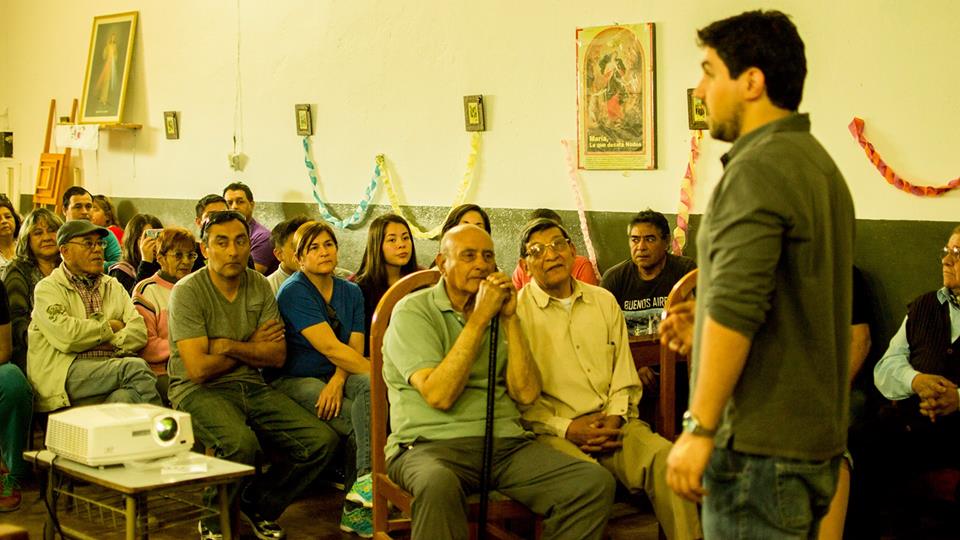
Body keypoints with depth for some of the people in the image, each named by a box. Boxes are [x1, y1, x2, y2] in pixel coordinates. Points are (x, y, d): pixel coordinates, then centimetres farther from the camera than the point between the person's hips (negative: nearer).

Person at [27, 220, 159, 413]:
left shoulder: (113, 286, 24)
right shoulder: (48, 288, 7)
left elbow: (139, 332, 11)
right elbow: (65, 335, -11)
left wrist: (110, 344, -8)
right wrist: (110, 326, 2)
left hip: (112, 366, 4)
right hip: (68, 373, -4)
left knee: (125, 397, -35)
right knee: (136, 367, -29)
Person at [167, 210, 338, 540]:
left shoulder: (260, 287, 7)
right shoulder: (187, 292, -10)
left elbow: (277, 356, 2)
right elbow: (199, 369, -17)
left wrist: (230, 346, -13)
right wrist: (254, 346, -3)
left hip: (251, 387, 6)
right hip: (199, 390, -6)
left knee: (323, 440, -12)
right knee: (241, 442, -37)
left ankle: (258, 504, 12)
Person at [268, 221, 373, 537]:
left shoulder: (351, 292, 10)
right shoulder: (294, 292, -11)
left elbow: (354, 349, -1)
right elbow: (330, 347, -20)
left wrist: (337, 382, -22)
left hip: (334, 376, 5)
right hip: (292, 380, -5)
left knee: (371, 387, -29)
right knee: (363, 423, -28)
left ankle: (356, 508, -31)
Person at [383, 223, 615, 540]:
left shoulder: (498, 312, 18)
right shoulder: (413, 312, 2)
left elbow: (527, 394, 5)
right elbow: (439, 395, -14)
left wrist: (509, 318, -2)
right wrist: (479, 319, -11)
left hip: (506, 444, 5)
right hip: (432, 443, -5)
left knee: (596, 483, -18)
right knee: (439, 484, -42)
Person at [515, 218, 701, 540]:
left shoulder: (604, 301, 18)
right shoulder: (516, 311, 2)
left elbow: (624, 376, 16)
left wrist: (615, 417, -3)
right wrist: (565, 428, -12)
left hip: (612, 425, 4)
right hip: (553, 431, -4)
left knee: (665, 458, -26)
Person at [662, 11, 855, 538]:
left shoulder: (758, 168, -16)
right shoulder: (818, 162, 15)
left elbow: (735, 309, -24)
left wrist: (700, 429, -21)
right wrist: (704, 323, 22)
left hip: (760, 451, -10)